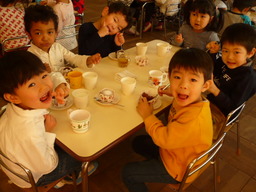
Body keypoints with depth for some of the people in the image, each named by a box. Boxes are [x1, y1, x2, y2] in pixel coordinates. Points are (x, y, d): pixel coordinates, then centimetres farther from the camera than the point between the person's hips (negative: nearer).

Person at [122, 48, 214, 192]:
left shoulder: (194, 120, -41)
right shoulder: (189, 100, -17)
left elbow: (163, 138, -30)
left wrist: (147, 115, -18)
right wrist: (173, 92, -2)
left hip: (178, 168, -8)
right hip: (170, 149, 8)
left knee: (128, 173, 0)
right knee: (138, 142, 23)